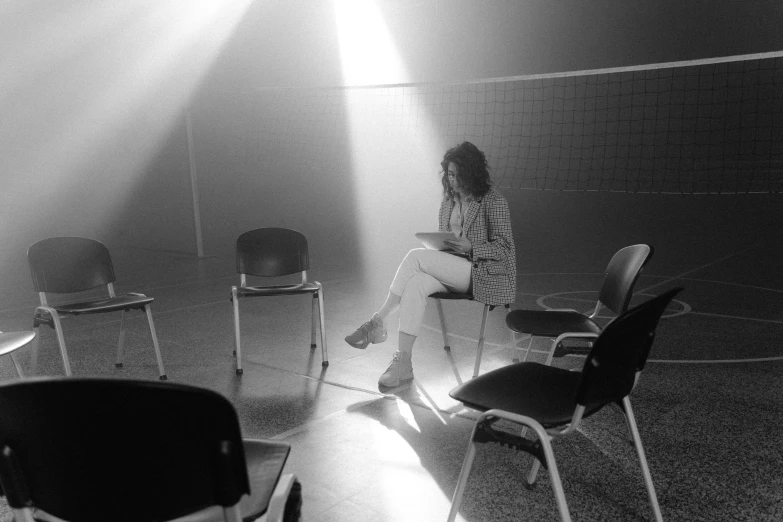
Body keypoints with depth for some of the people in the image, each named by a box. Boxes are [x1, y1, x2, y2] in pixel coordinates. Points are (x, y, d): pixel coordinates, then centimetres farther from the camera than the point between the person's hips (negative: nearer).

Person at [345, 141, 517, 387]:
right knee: (416, 283, -30)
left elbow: (504, 248, -7)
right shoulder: (448, 202, 16)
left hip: (480, 271, -6)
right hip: (450, 271, 6)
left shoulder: (494, 202, -4)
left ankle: (379, 321, -19)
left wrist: (470, 247, -21)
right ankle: (403, 362, -33)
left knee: (415, 256, -25)